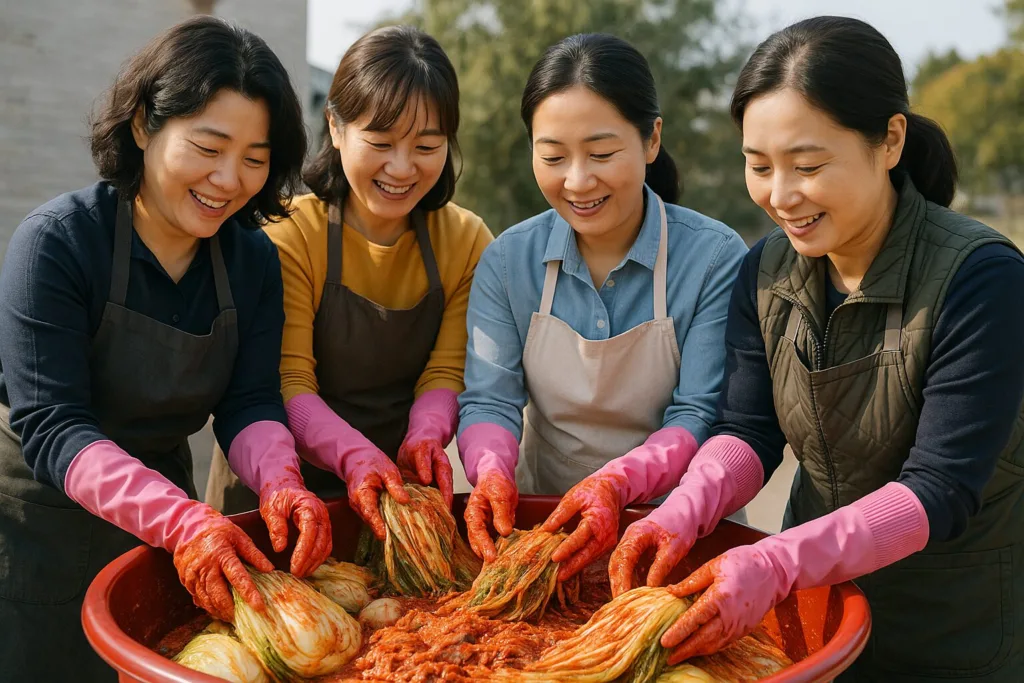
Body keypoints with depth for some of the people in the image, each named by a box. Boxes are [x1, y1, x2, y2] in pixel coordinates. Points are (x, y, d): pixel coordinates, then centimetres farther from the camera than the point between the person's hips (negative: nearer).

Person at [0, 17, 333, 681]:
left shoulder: (253, 258, -5)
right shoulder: (58, 240, -21)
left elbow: (250, 403, -7)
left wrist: (281, 480, -30)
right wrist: (183, 520, -40)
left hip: (164, 512, 5)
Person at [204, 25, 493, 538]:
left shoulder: (467, 242, -4)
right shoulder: (289, 235, -13)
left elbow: (446, 370, -6)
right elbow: (288, 381, -18)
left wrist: (426, 437, -26)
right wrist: (355, 456, -34)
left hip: (400, 482, 3)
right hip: (285, 487, -2)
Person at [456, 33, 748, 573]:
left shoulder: (716, 258, -10)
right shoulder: (507, 260, -1)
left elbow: (699, 417, -11)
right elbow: (489, 401, -5)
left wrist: (617, 483, -29)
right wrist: (492, 472, -26)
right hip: (543, 517, 3)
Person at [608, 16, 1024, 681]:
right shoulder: (766, 271, -7)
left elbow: (940, 490, -27)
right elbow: (748, 432, -8)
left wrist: (778, 563, -39)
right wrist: (684, 512, -28)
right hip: (814, 589, 4)